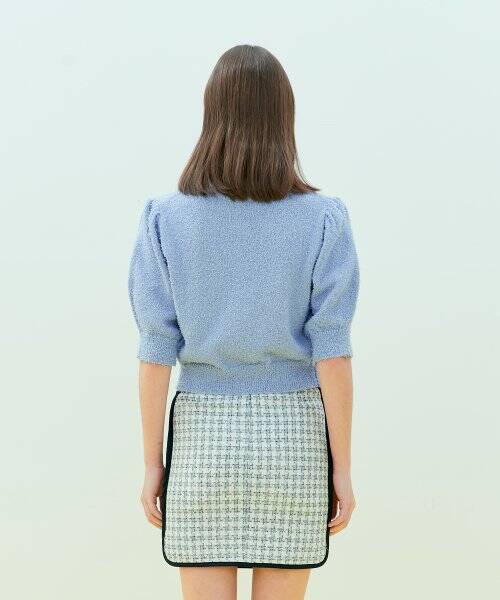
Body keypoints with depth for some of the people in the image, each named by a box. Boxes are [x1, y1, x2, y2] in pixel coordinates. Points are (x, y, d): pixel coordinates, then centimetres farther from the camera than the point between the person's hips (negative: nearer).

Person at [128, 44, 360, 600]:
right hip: (291, 439, 0)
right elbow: (332, 353, -10)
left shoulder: (165, 218, -7)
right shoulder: (323, 219, -9)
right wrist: (343, 467, -3)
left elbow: (155, 353, -7)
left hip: (204, 438, 0)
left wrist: (152, 464, 2)